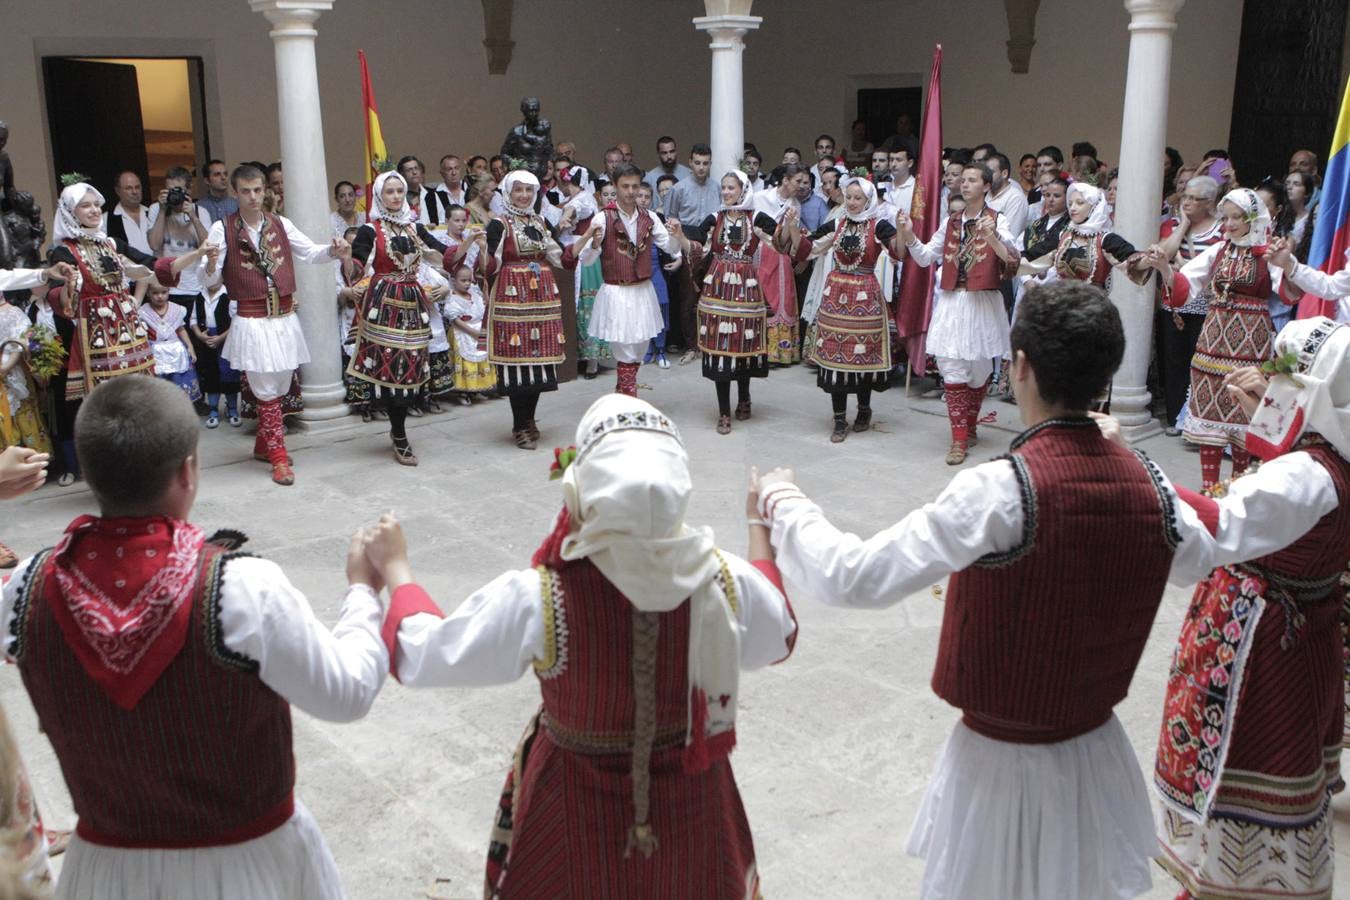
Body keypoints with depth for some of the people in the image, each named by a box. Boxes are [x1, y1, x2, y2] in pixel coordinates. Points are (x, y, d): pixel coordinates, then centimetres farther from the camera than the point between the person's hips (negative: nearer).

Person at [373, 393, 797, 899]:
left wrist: (394, 568, 4)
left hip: (579, 819, -1)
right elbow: (779, 640, 1)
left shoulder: (535, 601, -29)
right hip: (694, 811, 2)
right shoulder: (727, 582, -23)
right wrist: (760, 527, 14)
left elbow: (420, 656, -13)